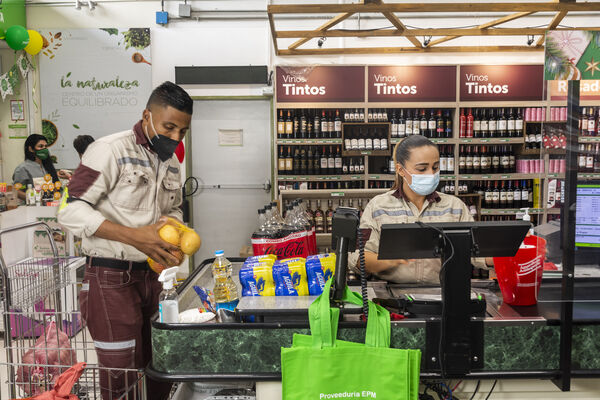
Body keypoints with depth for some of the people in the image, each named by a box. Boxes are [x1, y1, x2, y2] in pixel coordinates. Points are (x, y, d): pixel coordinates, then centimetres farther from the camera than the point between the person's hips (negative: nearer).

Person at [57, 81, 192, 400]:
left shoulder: (171, 164, 12)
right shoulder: (111, 150, -12)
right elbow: (71, 210, -17)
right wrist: (134, 236, -25)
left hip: (152, 275, 7)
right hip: (111, 278, -7)